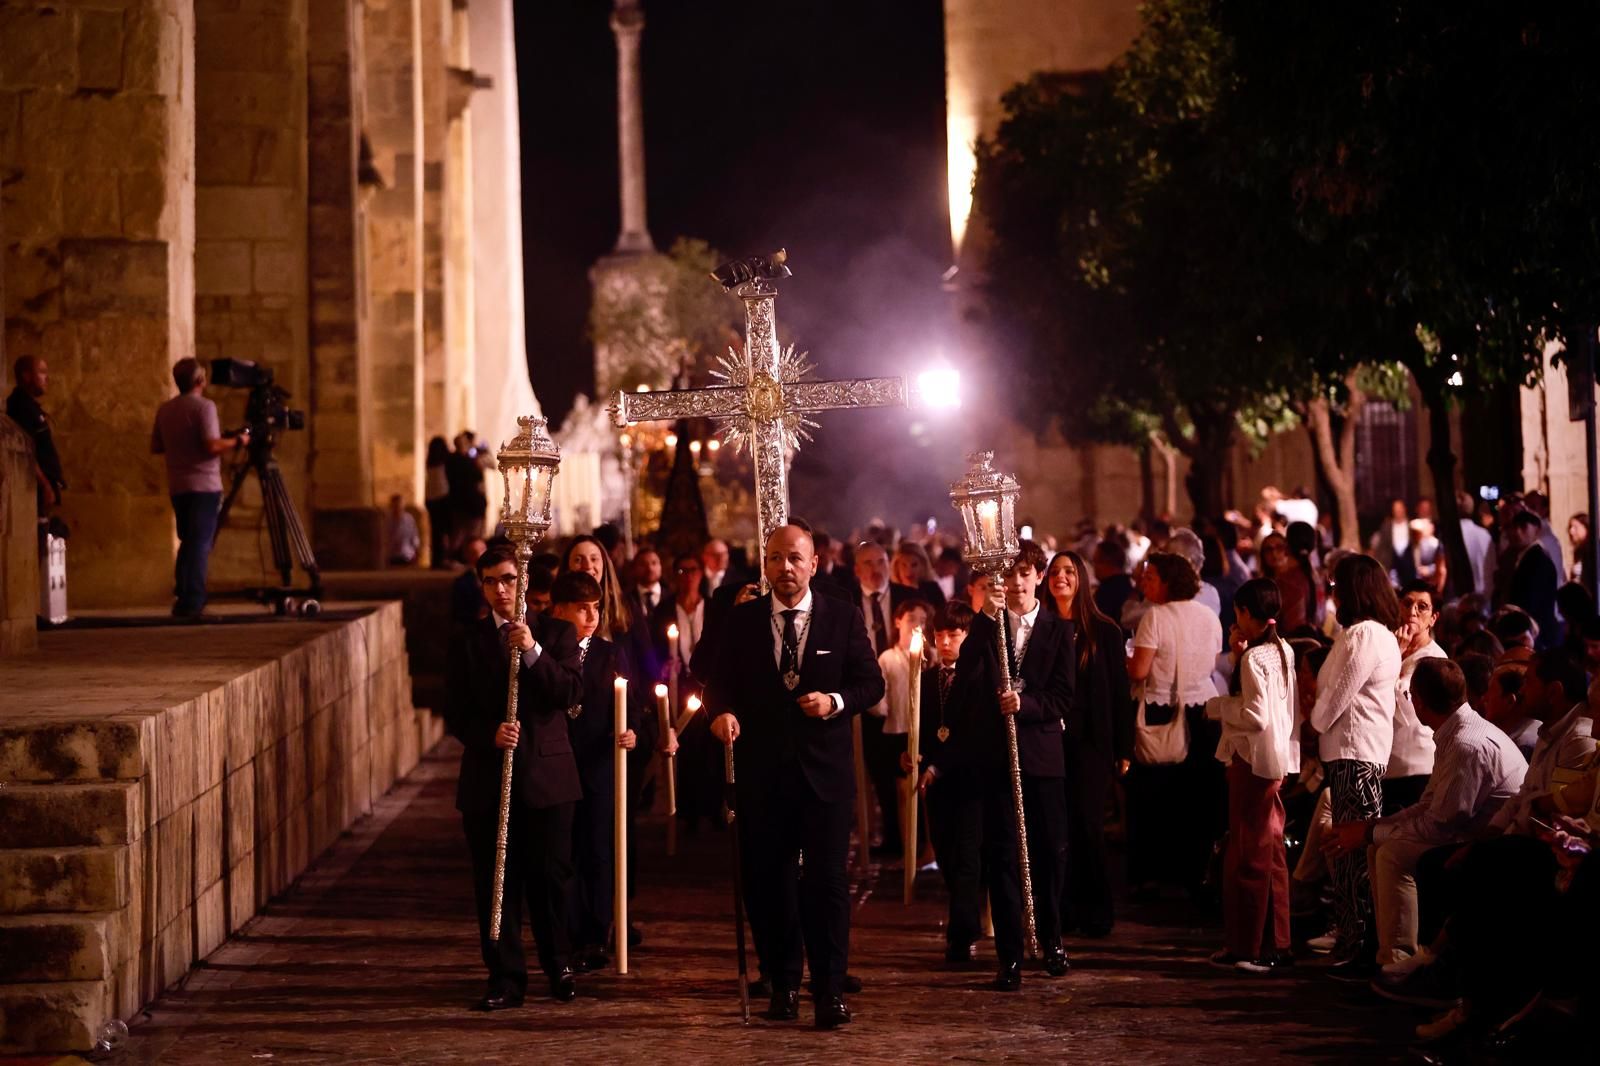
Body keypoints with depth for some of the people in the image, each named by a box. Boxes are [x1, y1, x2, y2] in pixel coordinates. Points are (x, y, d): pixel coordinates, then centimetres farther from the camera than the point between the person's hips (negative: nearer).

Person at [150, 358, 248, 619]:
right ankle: (192, 602, -10)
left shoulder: (165, 410, 10)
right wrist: (237, 441, -4)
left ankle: (183, 598, 11)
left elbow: (156, 447, 16)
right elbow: (212, 446, -20)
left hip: (177, 487, 7)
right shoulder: (204, 407, -10)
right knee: (201, 544, -6)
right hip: (204, 485, -7)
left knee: (187, 542, 14)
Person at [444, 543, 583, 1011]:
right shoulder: (466, 640, 7)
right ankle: (505, 977, 9)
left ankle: (559, 966, 22)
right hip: (487, 777, 1)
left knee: (551, 876, 4)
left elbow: (570, 694, -8)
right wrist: (490, 733, -16)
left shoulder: (556, 633, 5)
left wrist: (533, 651, -18)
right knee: (495, 882, 2)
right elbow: (456, 714, 3)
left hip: (547, 774, -1)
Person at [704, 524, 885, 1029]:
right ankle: (783, 985, 18)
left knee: (828, 880, -5)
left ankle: (830, 990, -1)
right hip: (761, 770, 2)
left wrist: (836, 701, -16)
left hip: (825, 769, -2)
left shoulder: (843, 618, 4)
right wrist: (722, 710, -15)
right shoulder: (742, 620, 7)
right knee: (768, 882, 6)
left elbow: (871, 682, 3)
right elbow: (718, 680, 7)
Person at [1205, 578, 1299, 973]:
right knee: (1270, 852, 14)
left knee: (1247, 855, -3)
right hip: (1277, 759, 9)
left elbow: (1257, 716, -23)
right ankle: (1276, 944, 19)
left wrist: (1217, 706, -9)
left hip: (1252, 760, -9)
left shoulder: (1254, 658, -17)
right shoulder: (1282, 652, 10)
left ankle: (1248, 947, 2)